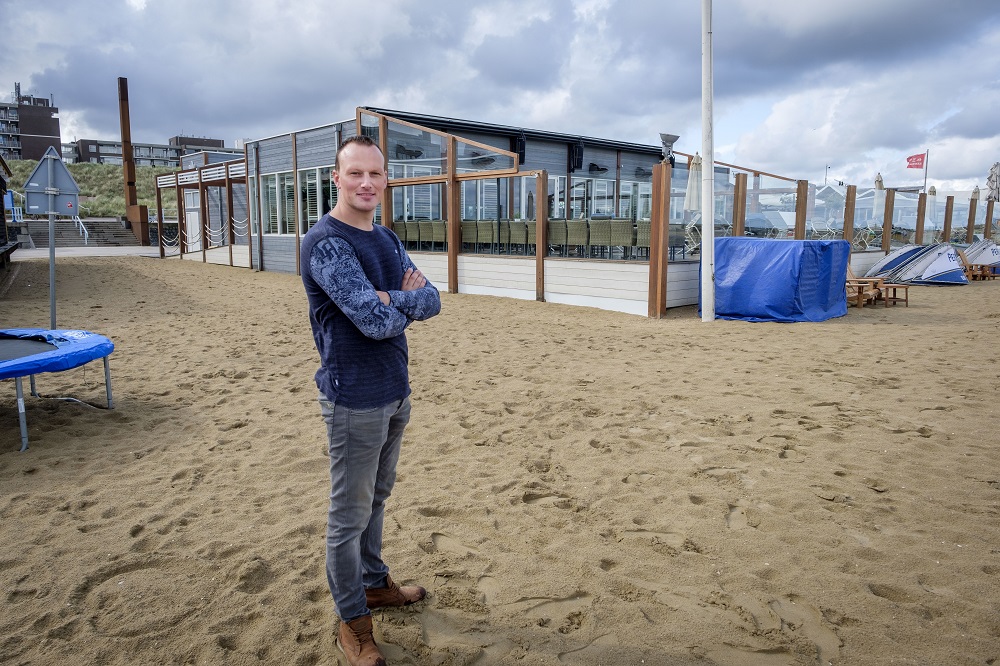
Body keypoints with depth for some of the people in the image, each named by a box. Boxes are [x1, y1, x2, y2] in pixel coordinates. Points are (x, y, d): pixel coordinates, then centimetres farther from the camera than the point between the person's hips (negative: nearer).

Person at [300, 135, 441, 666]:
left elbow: (431, 301, 3)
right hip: (355, 398, -8)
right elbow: (376, 321, -25)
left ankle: (375, 583, 40)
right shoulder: (325, 242, -17)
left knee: (376, 498, 22)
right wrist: (408, 301, -6)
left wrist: (391, 299, -16)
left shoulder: (386, 240, 11)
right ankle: (352, 622, 22)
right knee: (350, 514, 6)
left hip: (395, 392, 8)